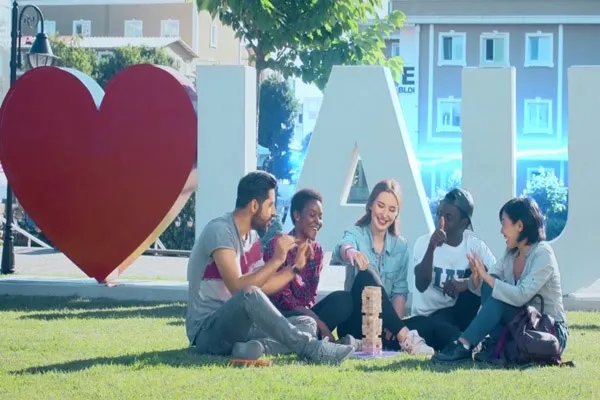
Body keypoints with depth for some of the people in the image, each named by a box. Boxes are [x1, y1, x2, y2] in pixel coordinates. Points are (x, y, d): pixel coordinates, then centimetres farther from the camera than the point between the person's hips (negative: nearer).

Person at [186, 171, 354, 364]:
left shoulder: (252, 236, 12)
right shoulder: (220, 230, -16)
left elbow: (262, 286, 13)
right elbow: (238, 288, -25)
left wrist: (296, 267, 6)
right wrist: (277, 260, -21)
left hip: (237, 325, 9)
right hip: (207, 330, -9)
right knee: (249, 295, -37)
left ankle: (257, 346, -28)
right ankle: (312, 349, -31)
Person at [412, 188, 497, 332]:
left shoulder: (475, 245, -6)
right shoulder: (424, 242, -11)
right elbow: (421, 285, -25)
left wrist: (468, 281, -33)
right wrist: (431, 249, -39)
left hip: (458, 312, 4)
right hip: (427, 316, -4)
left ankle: (463, 330, -13)